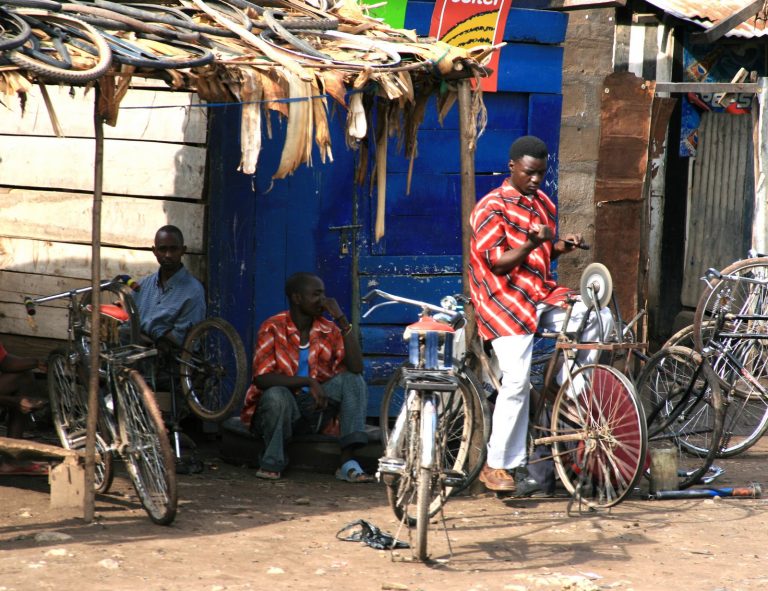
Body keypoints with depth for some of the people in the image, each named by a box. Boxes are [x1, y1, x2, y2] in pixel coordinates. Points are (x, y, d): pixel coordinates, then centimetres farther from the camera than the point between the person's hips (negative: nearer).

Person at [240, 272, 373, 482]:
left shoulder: (329, 330, 0)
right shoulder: (273, 328, -11)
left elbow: (356, 367, -14)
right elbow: (261, 378, -22)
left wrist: (342, 321, -17)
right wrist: (308, 382, -30)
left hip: (315, 410, 4)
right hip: (278, 410, -4)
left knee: (352, 380, -18)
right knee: (276, 395, -38)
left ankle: (348, 462, -29)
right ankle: (272, 463, -13)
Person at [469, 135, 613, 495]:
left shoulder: (544, 205, 16)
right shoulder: (492, 207, -7)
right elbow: (498, 262, -13)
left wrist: (562, 246, 2)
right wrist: (531, 244, -27)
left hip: (542, 294, 6)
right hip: (505, 300, -6)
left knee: (597, 316, -18)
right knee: (516, 382, -16)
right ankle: (498, 466, -8)